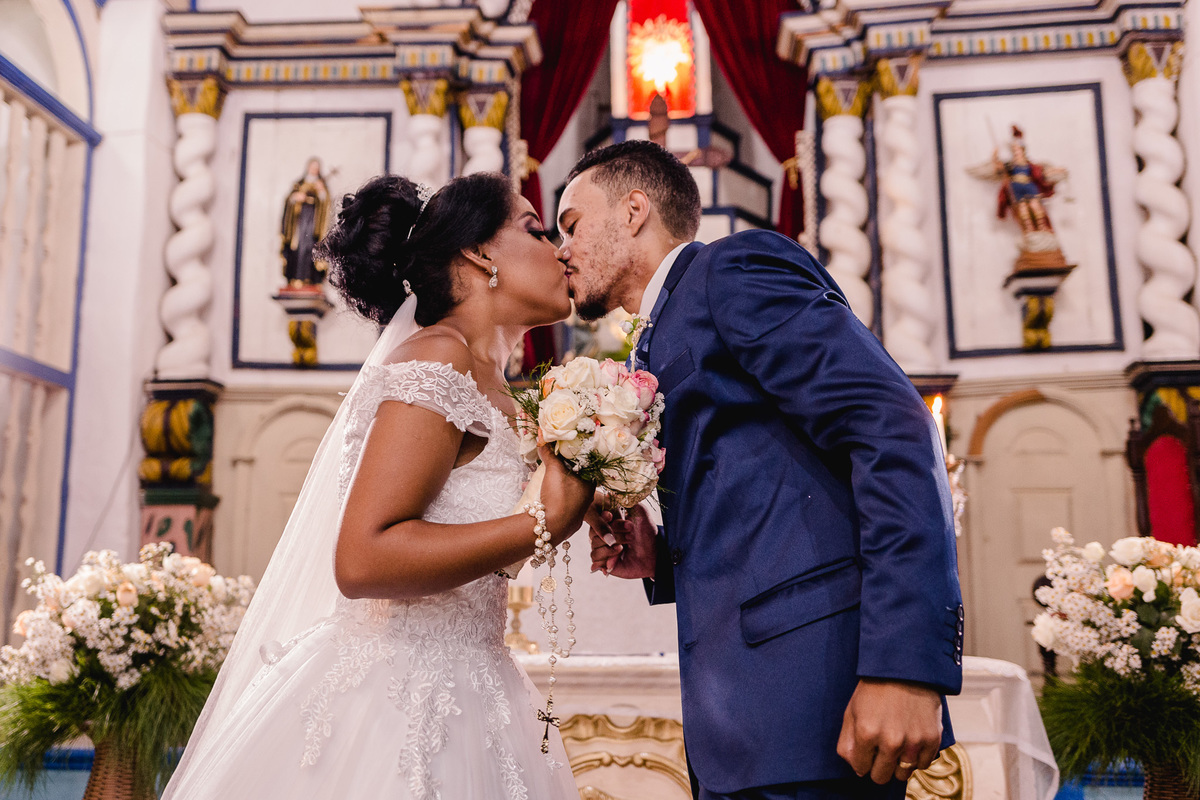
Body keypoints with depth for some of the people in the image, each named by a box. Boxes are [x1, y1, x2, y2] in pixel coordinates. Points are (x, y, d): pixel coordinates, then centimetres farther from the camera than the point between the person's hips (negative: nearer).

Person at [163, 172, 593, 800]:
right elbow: (363, 559, -24)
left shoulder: (489, 385, 14)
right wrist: (547, 523, -21)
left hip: (454, 700, 9)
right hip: (396, 704, -9)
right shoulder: (440, 360, -15)